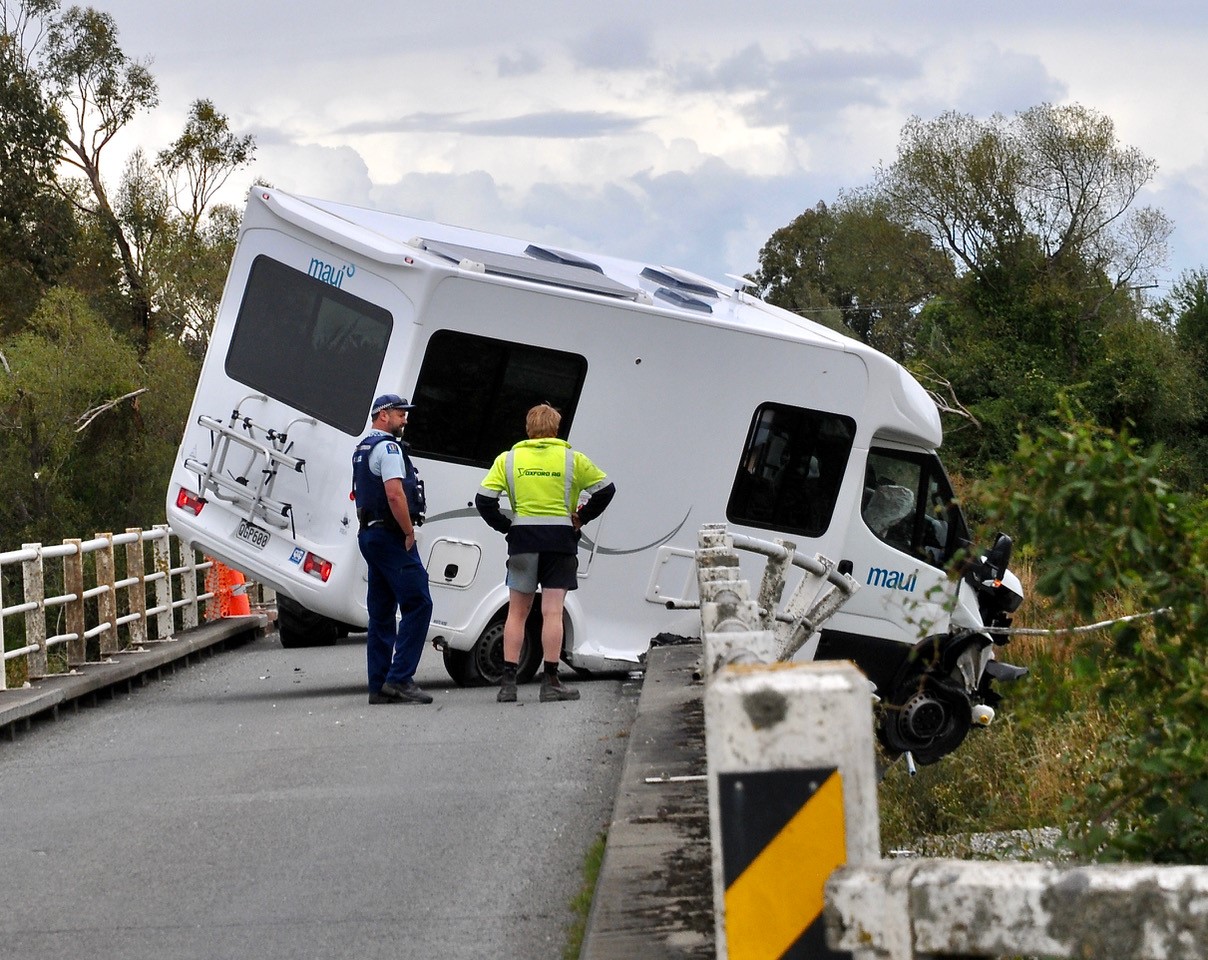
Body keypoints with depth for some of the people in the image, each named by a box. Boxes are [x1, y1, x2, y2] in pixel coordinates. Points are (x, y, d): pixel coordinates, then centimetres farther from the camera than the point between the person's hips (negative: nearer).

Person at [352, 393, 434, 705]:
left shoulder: (362, 449, 20)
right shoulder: (388, 447, -11)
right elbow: (395, 495, -21)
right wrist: (409, 532, -13)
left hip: (369, 535, 10)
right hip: (391, 536, -10)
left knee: (381, 614, 9)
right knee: (417, 604, -10)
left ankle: (379, 686, 8)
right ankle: (399, 679, -16)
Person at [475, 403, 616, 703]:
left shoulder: (508, 460, 4)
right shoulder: (572, 459, 2)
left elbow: (484, 500, -2)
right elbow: (605, 489, 5)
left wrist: (506, 526, 6)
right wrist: (581, 518, 11)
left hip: (523, 540, 1)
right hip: (561, 540, -1)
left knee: (517, 612, 8)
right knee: (552, 612, -2)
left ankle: (508, 682, 4)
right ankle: (551, 683, -4)